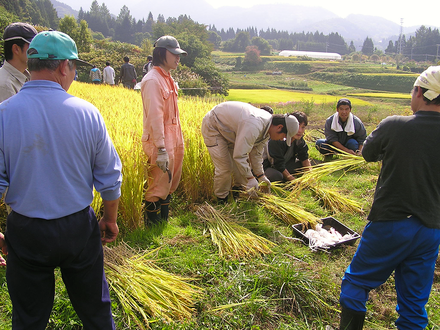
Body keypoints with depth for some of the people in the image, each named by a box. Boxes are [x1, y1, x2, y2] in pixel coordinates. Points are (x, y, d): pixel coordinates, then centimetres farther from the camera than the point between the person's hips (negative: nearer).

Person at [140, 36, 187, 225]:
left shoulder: (167, 78, 14)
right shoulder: (152, 80, -16)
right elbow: (154, 117, -22)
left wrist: (178, 142, 17)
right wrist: (161, 149, -25)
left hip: (173, 142, 10)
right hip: (160, 144, -10)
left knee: (170, 184, 17)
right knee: (158, 186, -1)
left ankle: (164, 220, 32)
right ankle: (151, 224, 15)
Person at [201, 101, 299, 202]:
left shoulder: (266, 126, -6)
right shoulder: (254, 126, -38)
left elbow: (256, 153, 7)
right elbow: (239, 155, -35)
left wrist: (260, 175, 10)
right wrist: (250, 178, -23)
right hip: (212, 126, -10)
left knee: (244, 163, 10)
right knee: (224, 167, -12)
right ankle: (222, 200, 10)